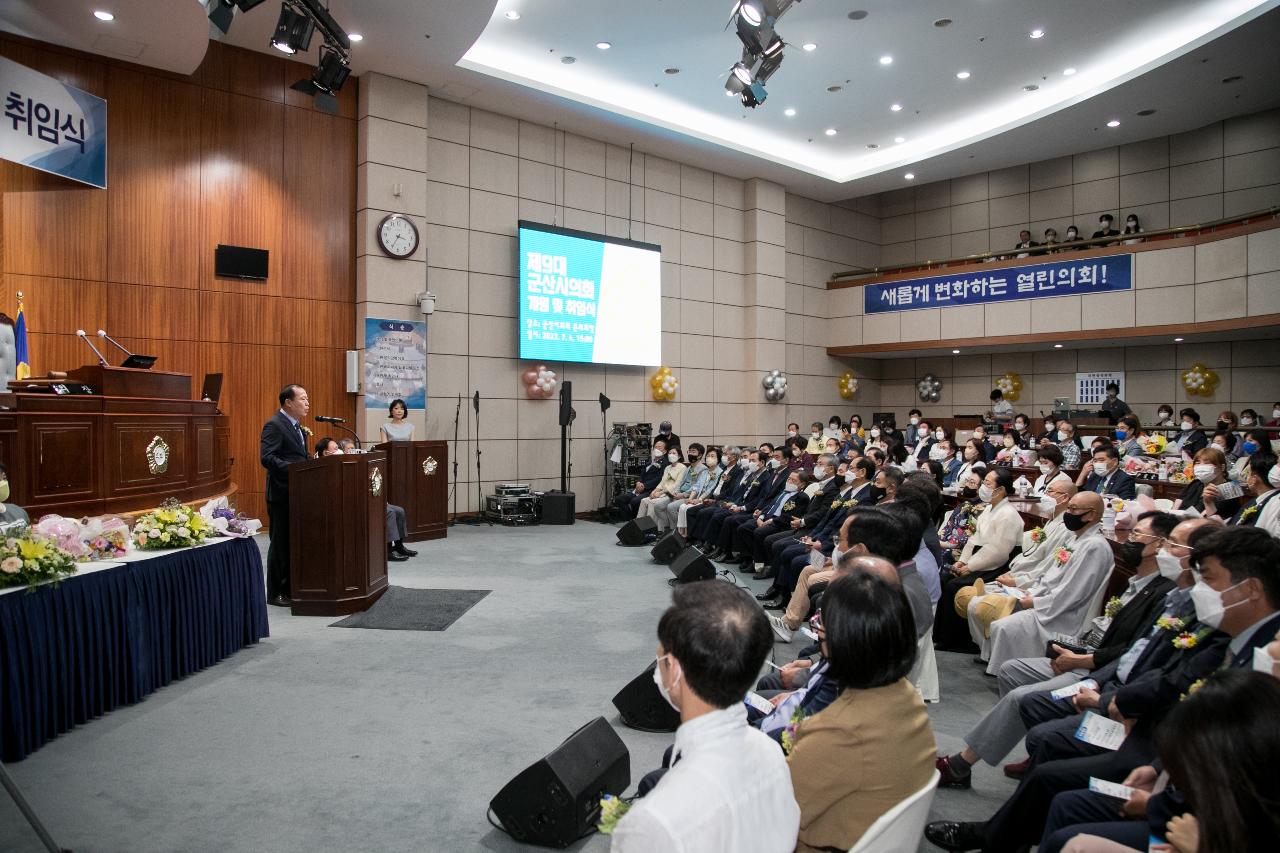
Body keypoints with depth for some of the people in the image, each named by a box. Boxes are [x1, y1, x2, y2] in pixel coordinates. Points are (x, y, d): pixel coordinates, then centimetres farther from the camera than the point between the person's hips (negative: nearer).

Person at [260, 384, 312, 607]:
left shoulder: (297, 426, 15)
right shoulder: (274, 425, -13)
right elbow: (267, 458, -23)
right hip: (282, 494, -9)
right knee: (280, 543, -1)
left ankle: (290, 588, 22)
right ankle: (275, 593, 9)